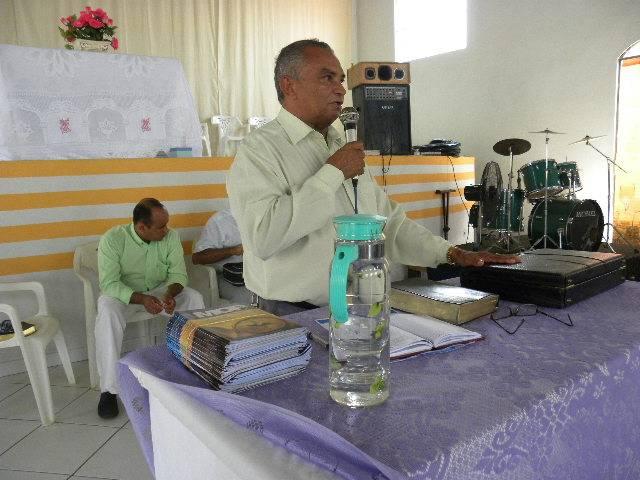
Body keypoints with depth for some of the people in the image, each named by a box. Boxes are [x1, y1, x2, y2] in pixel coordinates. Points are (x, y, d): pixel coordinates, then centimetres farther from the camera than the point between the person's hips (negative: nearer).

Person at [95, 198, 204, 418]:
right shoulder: (112, 240, -22)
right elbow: (109, 284, -23)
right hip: (123, 293, -2)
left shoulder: (171, 237, -12)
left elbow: (178, 274, -10)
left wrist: (170, 294, -33)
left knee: (194, 298, -22)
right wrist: (141, 299, -39)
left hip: (160, 290, 3)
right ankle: (109, 390, -28)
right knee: (107, 310, -35)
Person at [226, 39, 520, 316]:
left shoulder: (345, 148, 17)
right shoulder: (260, 149, -8)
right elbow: (262, 237, -24)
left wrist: (454, 254, 10)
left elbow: (389, 223, 20)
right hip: (295, 318, -6)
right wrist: (332, 173, -16)